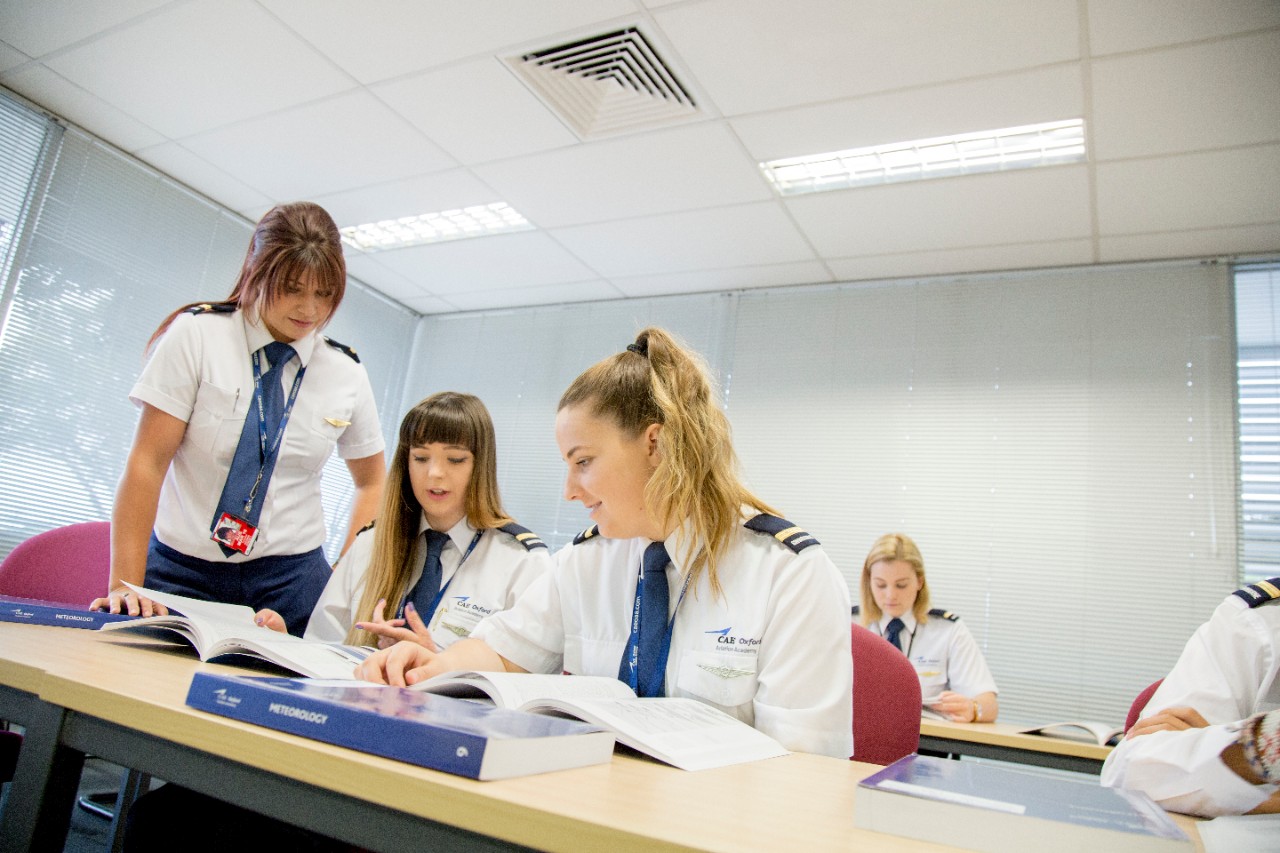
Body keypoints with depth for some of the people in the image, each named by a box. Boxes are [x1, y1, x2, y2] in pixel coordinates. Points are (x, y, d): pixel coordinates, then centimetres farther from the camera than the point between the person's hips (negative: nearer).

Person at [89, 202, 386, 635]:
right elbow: (147, 462, -8)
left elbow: (372, 482, 13)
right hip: (182, 568, -1)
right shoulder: (196, 335, -6)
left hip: (290, 579, 2)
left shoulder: (346, 373, 1)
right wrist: (125, 585, -15)